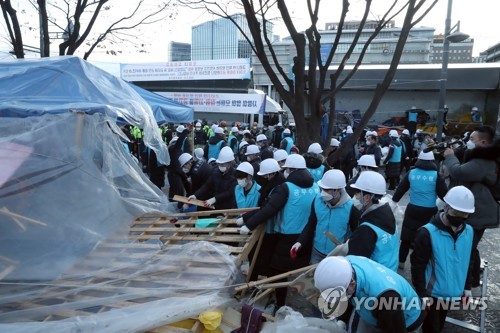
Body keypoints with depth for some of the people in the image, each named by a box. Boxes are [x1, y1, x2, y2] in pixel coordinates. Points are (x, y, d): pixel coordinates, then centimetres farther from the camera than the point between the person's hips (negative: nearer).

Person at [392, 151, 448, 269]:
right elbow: (444, 194, -6)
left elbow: (400, 189, 6)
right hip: (429, 212, -2)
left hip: (412, 210, 2)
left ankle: (401, 262, 20)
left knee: (407, 237, 12)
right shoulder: (436, 175, -8)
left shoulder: (411, 173, 0)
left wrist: (393, 201, 18)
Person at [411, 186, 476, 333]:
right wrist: (422, 293, -16)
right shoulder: (428, 232, -22)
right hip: (432, 293, -5)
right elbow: (418, 265, -17)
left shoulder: (469, 231, -3)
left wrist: (467, 286, 15)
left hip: (453, 292, 6)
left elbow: (468, 262, 11)